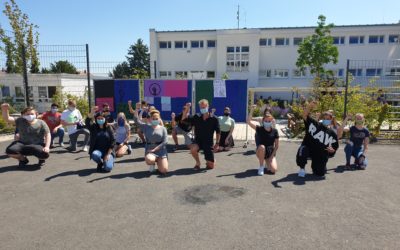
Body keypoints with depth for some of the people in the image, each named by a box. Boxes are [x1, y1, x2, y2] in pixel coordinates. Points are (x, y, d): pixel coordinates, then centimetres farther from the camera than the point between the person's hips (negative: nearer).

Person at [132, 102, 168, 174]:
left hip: (161, 151, 0)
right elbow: (136, 120, -4)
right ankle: (153, 164, 3)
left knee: (164, 171, -15)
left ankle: (159, 162, 21)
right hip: (149, 150, 0)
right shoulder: (146, 127, 7)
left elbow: (165, 141, -6)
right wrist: (137, 109, -15)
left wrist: (155, 149, -13)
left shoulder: (163, 128, 4)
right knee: (149, 160, -37)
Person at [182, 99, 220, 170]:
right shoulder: (196, 117, -3)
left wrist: (217, 143, -5)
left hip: (209, 142, -1)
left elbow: (218, 132, -1)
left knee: (211, 166, -1)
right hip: (198, 140, 1)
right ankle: (198, 163, -4)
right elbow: (184, 119, -9)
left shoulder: (213, 119, -8)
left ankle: (208, 162, 38)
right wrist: (187, 108, -20)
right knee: (193, 149, -36)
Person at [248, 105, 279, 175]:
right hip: (260, 151, 0)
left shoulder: (274, 131, -7)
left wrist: (272, 156, -9)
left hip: (271, 153, 1)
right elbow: (249, 121, -24)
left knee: (273, 170, -22)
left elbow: (277, 145, -2)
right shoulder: (259, 129, -10)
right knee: (262, 147, -37)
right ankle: (261, 166, -15)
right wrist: (251, 110, -32)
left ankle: (267, 162, 16)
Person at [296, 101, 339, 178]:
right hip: (307, 148, -2)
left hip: (320, 155, 2)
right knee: (302, 150, -37)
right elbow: (305, 116, -15)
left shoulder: (333, 134, 4)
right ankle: (302, 168, -8)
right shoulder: (314, 124, -2)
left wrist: (332, 150, -13)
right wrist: (309, 106, -33)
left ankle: (315, 166, 36)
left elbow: (335, 147, 12)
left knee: (320, 173, -4)